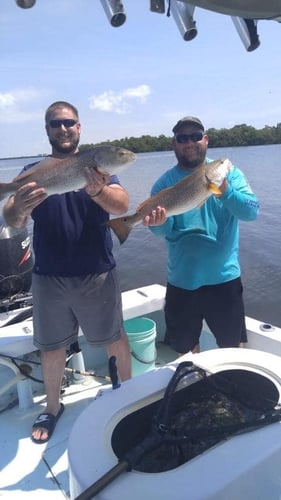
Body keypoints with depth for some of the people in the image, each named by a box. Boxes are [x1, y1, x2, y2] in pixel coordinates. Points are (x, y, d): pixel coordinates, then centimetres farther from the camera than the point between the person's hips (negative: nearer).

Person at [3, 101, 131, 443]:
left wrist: (97, 191, -43)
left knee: (114, 338, 12)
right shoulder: (33, 171, 2)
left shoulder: (97, 166, -2)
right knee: (51, 346, 14)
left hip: (97, 275, -1)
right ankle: (52, 407, 36)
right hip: (48, 278, 2)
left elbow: (122, 204, -20)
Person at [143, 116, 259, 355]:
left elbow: (252, 210, -15)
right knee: (185, 347, 19)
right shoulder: (165, 182, -1)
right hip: (182, 280, 1)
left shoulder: (229, 172, -1)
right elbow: (163, 230, -12)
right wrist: (158, 222, -35)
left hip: (224, 277, 0)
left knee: (233, 346, 17)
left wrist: (225, 192, -33)